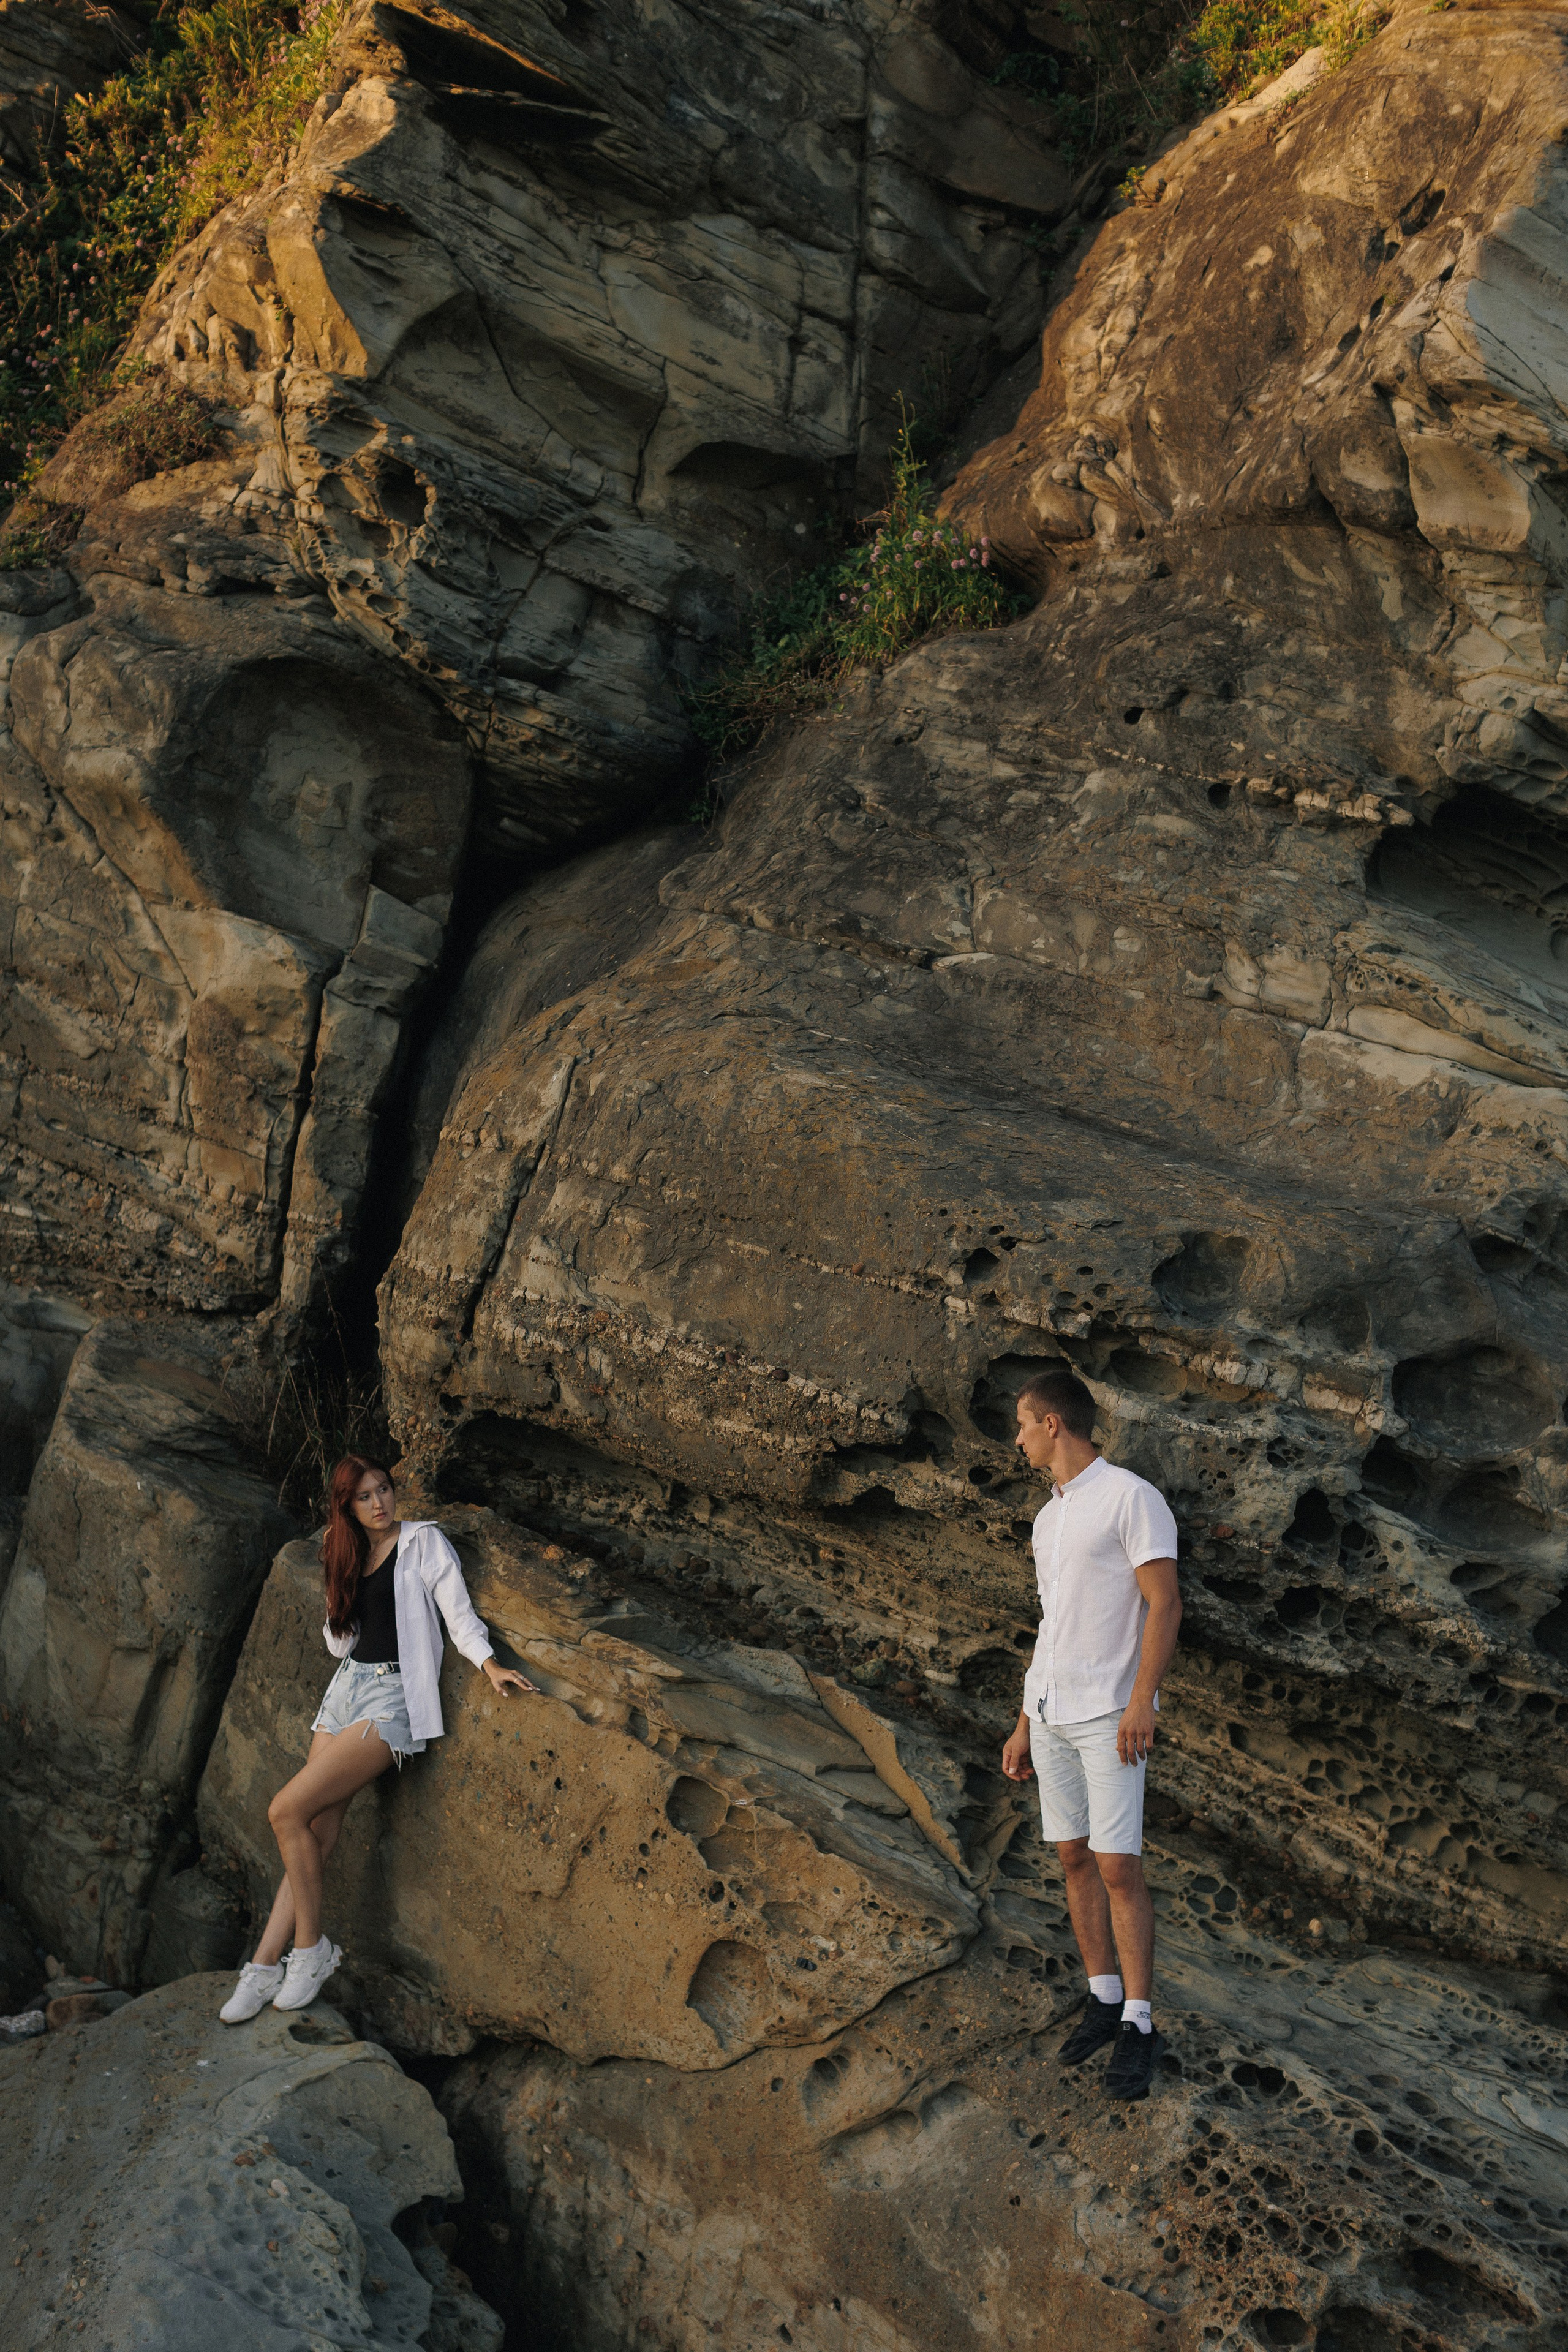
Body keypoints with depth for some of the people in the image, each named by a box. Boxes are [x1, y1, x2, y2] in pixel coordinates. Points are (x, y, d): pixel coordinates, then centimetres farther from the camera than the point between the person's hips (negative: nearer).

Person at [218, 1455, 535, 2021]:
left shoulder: (423, 1541, 0)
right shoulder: (349, 1554, 18)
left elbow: (458, 1611, -6)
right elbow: (338, 1642, 15)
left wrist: (490, 1665, -22)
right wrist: (338, 1562, 8)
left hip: (394, 1694, -6)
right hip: (347, 1687, 6)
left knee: (288, 1811, -17)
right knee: (316, 1835, -1)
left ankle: (311, 1948, -5)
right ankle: (265, 1967, 2)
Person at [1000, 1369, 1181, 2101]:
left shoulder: (1132, 1497, -10)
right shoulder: (1050, 1518, 15)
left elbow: (1164, 1604, -15)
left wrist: (1141, 1703, -23)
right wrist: (1025, 1725, 18)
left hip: (1109, 1713, -8)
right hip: (1051, 1712, 8)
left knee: (1118, 1867, -9)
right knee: (1075, 1858, 9)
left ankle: (1138, 2026, -2)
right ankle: (1104, 1999, 20)